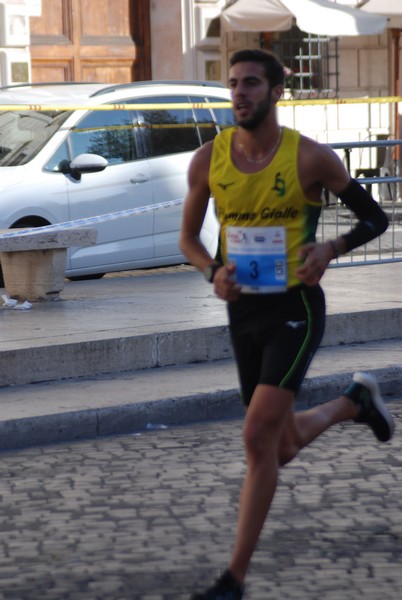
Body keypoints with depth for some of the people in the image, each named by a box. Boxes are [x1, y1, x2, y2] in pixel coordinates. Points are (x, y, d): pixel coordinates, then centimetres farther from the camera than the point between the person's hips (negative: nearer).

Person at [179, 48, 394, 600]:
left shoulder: (311, 158, -12)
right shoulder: (209, 159, -3)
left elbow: (375, 218, -1)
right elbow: (188, 239, 9)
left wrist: (331, 249, -20)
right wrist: (214, 272, -13)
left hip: (296, 310, -5)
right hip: (243, 313, 5)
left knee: (258, 437, -18)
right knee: (285, 447, 16)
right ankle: (355, 402, 49)